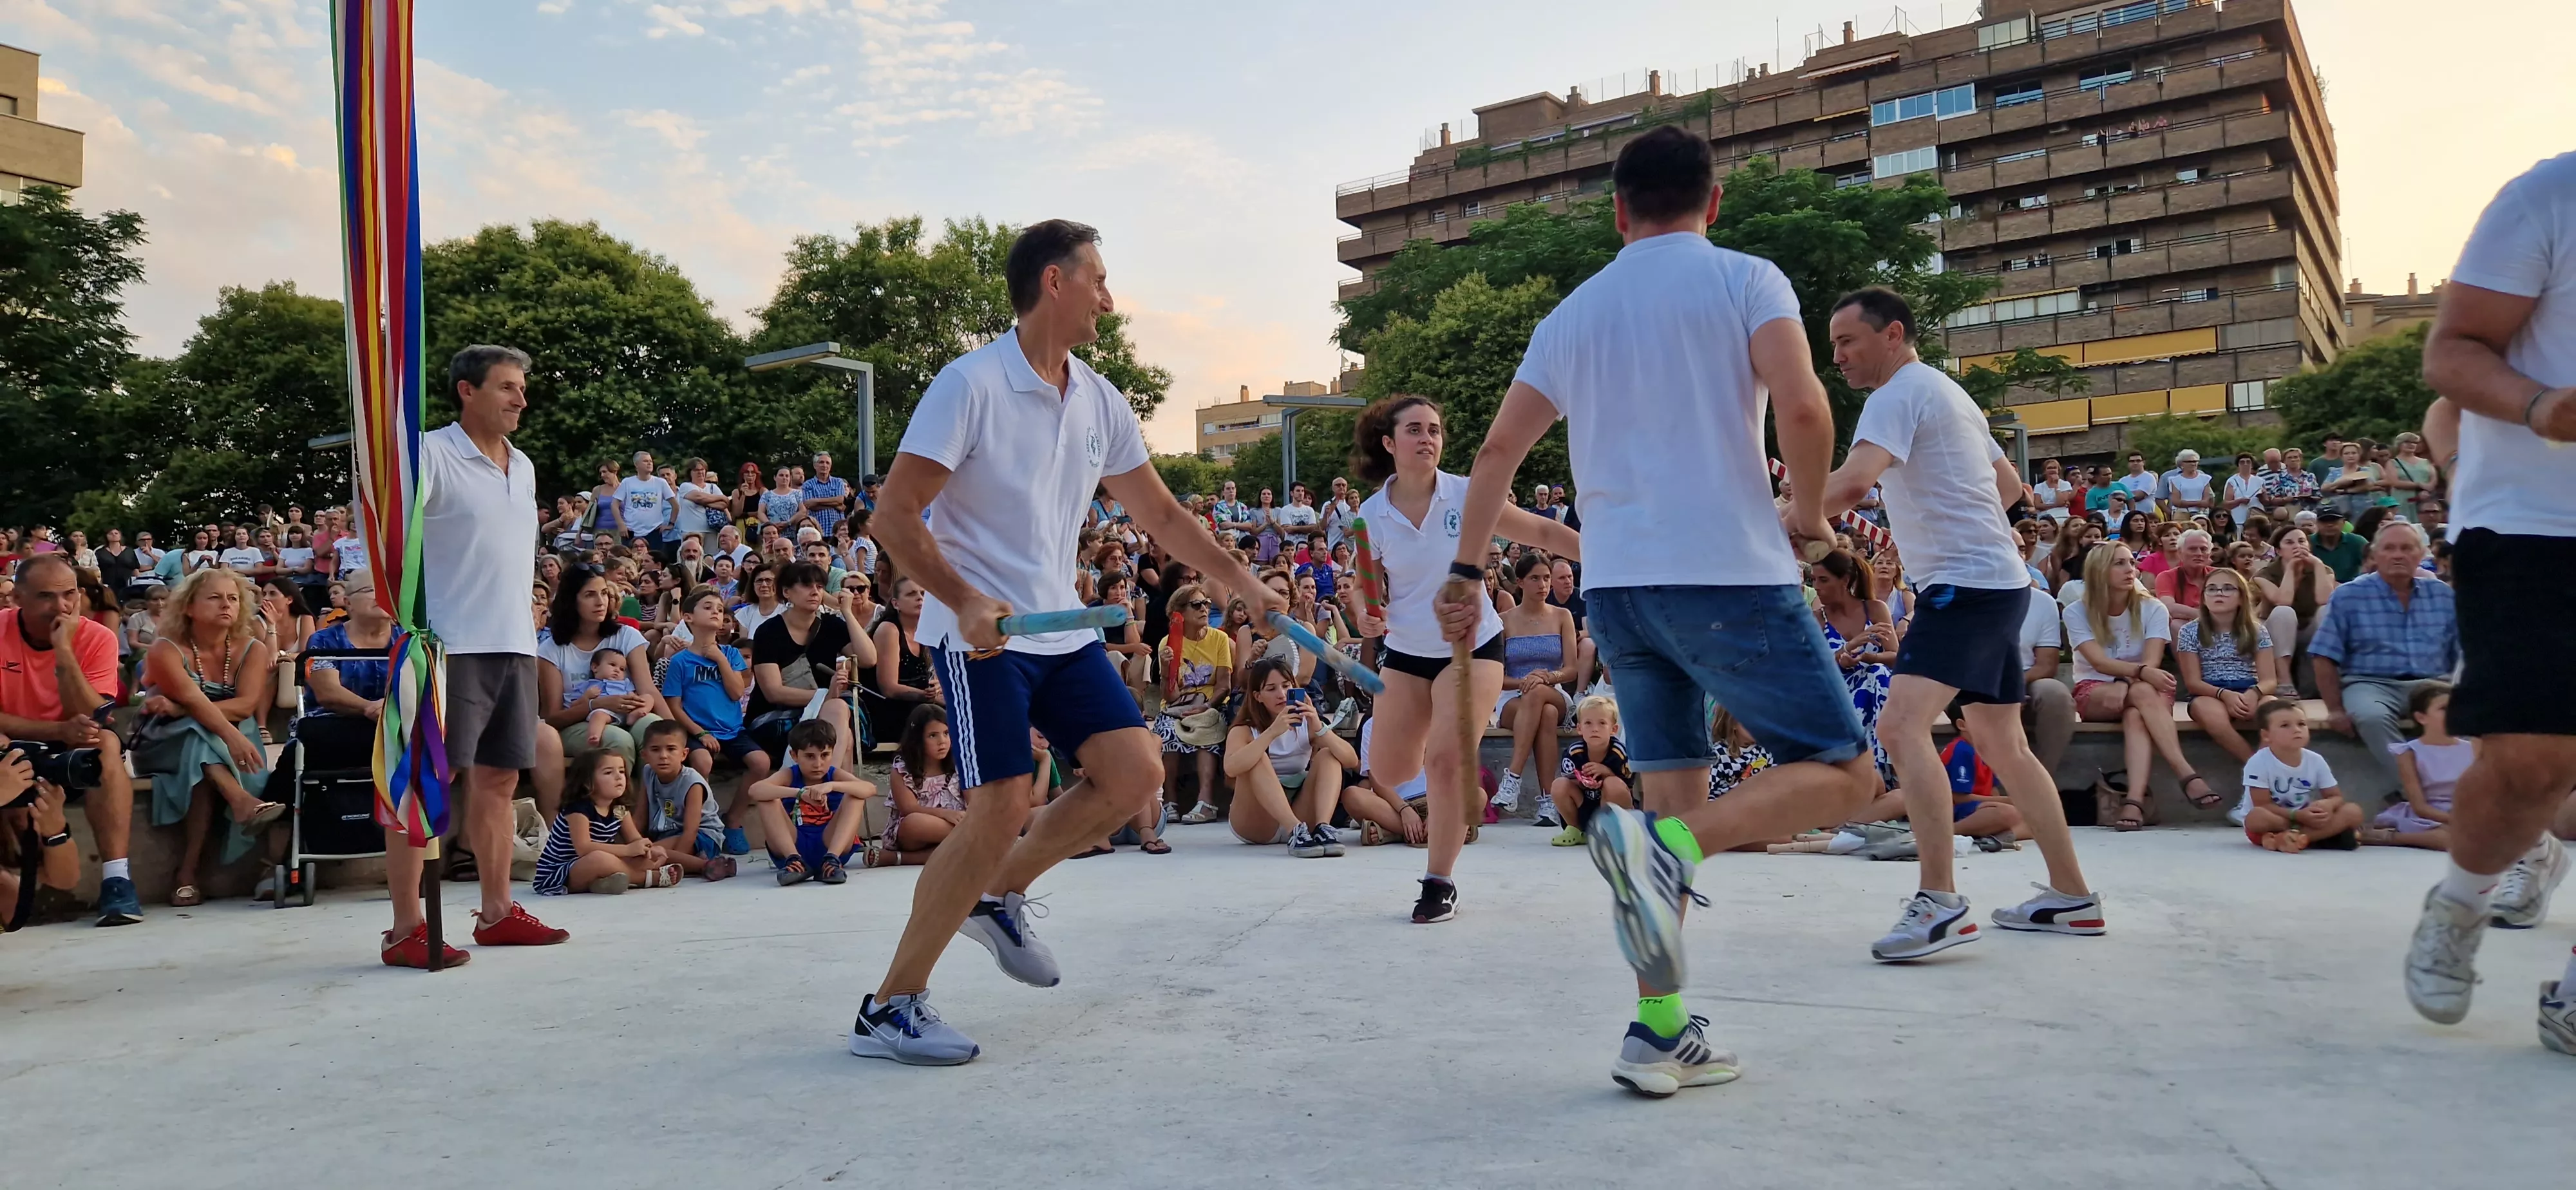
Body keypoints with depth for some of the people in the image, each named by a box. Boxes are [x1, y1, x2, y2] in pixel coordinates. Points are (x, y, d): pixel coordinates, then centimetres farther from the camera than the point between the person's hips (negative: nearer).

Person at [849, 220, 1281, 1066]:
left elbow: (1160, 515, 17)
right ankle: (888, 1009, -1)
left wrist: (1246, 587, 12)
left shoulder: (1100, 400, 9)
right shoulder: (971, 384, -12)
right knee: (1003, 807, -15)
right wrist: (966, 601, -28)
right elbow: (893, 515, -15)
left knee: (1134, 772, -4)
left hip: (1060, 627, 7)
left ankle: (998, 898, 19)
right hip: (980, 632, -7)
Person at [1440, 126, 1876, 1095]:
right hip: (1728, 573, -5)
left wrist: (1466, 573, 22)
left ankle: (1661, 1034, 8)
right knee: (1842, 774, 3)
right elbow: (1801, 405, -13)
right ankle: (1666, 845, -23)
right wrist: (1808, 514, 4)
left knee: (1675, 792, 12)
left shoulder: (1573, 312, 16)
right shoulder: (1746, 280, 2)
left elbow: (1497, 451, 14)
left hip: (1614, 583, 6)